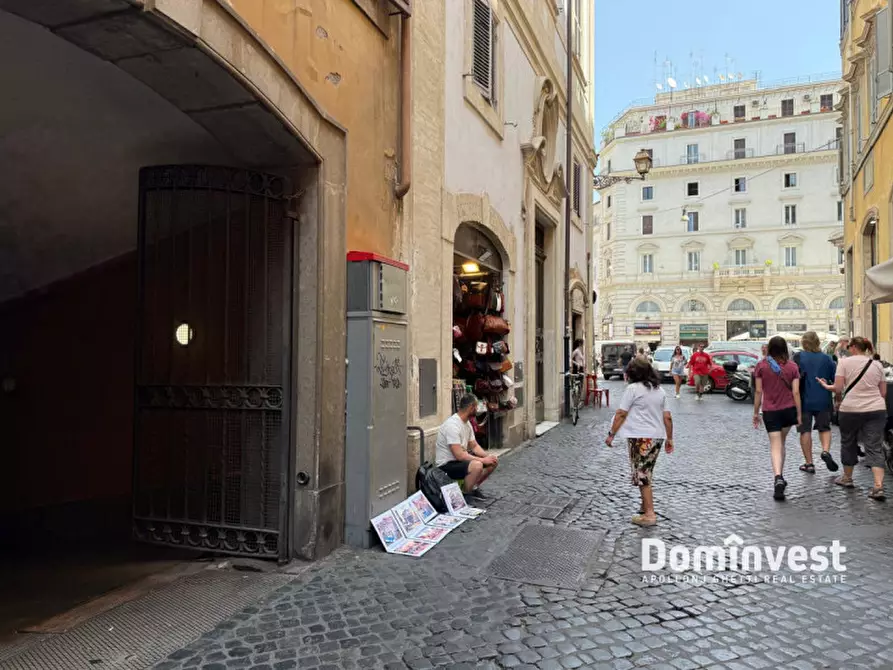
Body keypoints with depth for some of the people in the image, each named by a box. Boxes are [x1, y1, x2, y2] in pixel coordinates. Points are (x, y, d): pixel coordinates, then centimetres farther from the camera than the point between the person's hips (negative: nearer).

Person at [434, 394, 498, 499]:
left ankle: (474, 489, 15)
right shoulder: (452, 425, -27)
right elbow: (459, 455, -30)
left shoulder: (467, 422, 5)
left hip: (460, 458, 10)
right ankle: (465, 495, -12)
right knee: (477, 465, -35)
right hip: (446, 465, -10)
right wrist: (483, 460, -24)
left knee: (493, 462, 3)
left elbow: (474, 446, 10)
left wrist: (488, 456, -9)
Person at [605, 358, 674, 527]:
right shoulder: (659, 390, 11)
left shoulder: (633, 388, -8)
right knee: (647, 474, 19)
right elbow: (667, 417, 12)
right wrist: (669, 439, 18)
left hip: (640, 437, -7)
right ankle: (646, 506, 28)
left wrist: (611, 434, -5)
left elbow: (621, 414, -10)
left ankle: (649, 514, -3)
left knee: (642, 475, -2)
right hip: (658, 437, 7)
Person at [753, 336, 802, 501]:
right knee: (781, 442, 19)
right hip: (789, 409, 2)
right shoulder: (792, 366, -1)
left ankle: (778, 478, -21)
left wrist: (755, 412, 4)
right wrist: (799, 413, 4)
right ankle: (780, 477, 26)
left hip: (770, 411, -2)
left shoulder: (761, 365, -5)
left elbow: (758, 391, -4)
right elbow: (796, 392, -3)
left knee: (775, 446, -2)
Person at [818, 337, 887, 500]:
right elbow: (883, 393, 10)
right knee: (875, 448, 1)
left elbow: (838, 389, -7)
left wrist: (826, 386, 11)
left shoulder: (845, 361, -3)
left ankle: (847, 478, 30)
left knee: (848, 443, 15)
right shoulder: (877, 365, 9)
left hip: (851, 409, -3)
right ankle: (878, 486, -10)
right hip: (876, 410, 3)